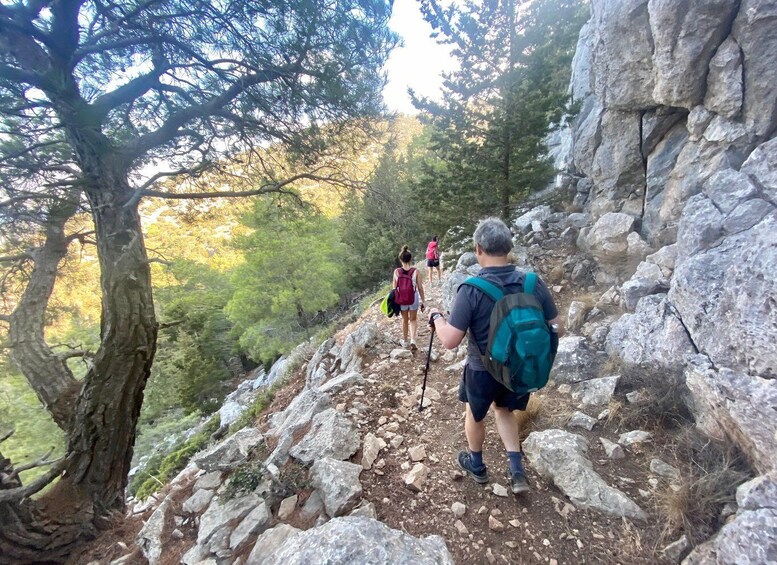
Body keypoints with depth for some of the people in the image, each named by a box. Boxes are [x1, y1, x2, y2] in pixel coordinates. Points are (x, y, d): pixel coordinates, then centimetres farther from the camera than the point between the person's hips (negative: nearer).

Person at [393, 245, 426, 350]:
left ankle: (405, 341, 34)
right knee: (413, 319, 20)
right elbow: (420, 288, -9)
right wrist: (423, 301, 3)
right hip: (414, 298, -1)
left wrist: (395, 299, 12)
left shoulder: (397, 271, -10)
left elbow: (394, 288, -3)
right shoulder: (415, 271, -14)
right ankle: (413, 340, 4)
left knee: (405, 320, 21)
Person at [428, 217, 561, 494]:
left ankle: (476, 465, 48)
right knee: (504, 409, 32)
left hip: (483, 370, -3)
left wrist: (436, 317, -8)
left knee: (475, 414, 26)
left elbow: (450, 341, -26)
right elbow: (554, 327, -3)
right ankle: (517, 470, 32)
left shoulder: (471, 290, -27)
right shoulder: (534, 283, -15)